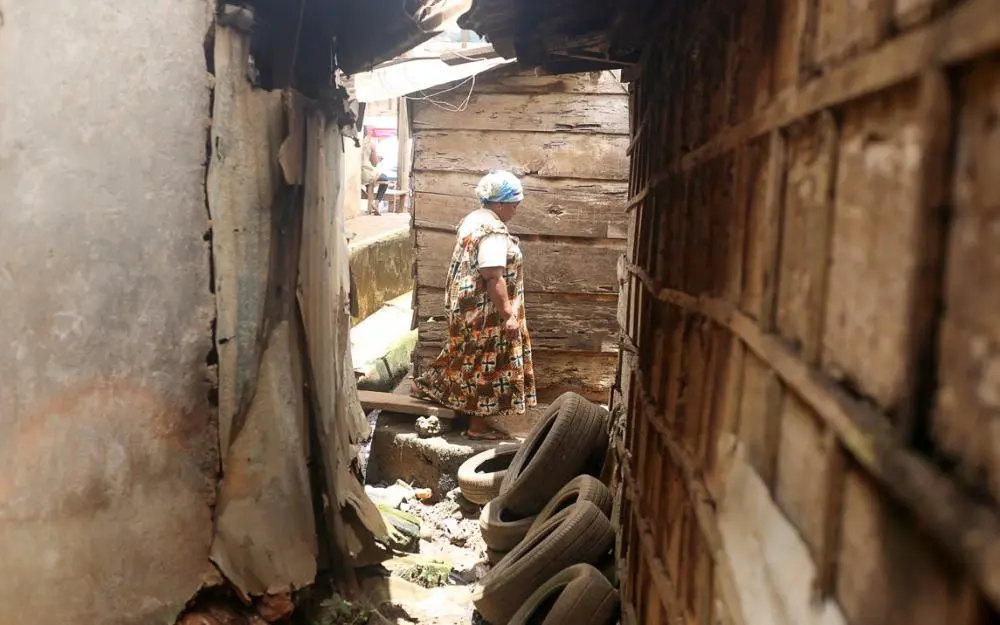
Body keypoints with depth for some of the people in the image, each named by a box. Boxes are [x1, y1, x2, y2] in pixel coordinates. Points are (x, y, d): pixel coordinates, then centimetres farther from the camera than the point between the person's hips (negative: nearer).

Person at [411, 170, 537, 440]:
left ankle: (427, 385, 34)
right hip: (486, 312, -10)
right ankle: (477, 425, 10)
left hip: (467, 305, 10)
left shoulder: (473, 219, 10)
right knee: (485, 364, 1)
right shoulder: (494, 231, -21)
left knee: (469, 359, 23)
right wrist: (508, 315, -22)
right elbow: (493, 277, -25)